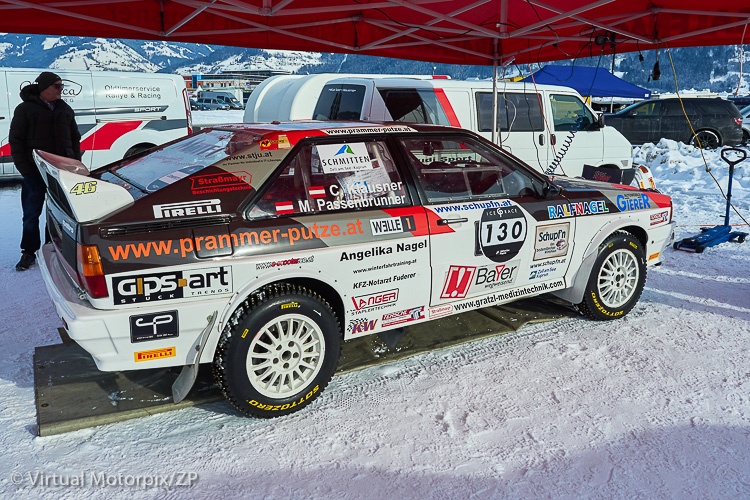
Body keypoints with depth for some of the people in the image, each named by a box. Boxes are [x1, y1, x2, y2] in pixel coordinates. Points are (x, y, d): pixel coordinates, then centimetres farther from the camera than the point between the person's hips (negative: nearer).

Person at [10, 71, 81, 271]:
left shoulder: (65, 109, 13)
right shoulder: (25, 109, 0)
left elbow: (75, 138, 18)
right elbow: (15, 140, -1)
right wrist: (24, 167, -9)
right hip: (35, 170, -3)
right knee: (32, 212, 2)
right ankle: (29, 252, 11)